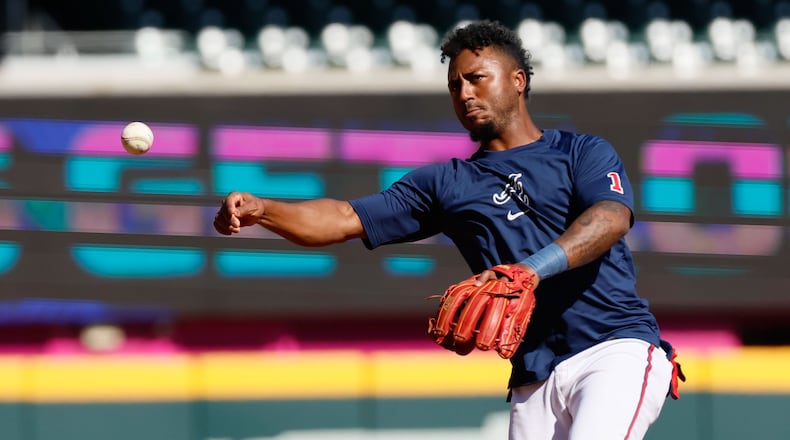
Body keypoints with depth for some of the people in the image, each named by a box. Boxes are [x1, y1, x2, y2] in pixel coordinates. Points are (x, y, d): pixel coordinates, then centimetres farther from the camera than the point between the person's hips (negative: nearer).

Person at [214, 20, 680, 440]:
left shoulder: (584, 153, 8)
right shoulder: (447, 183, 19)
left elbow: (612, 218, -13)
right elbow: (347, 219, 9)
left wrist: (531, 269, -31)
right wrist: (258, 210, -10)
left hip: (616, 351, -5)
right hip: (535, 379, 5)